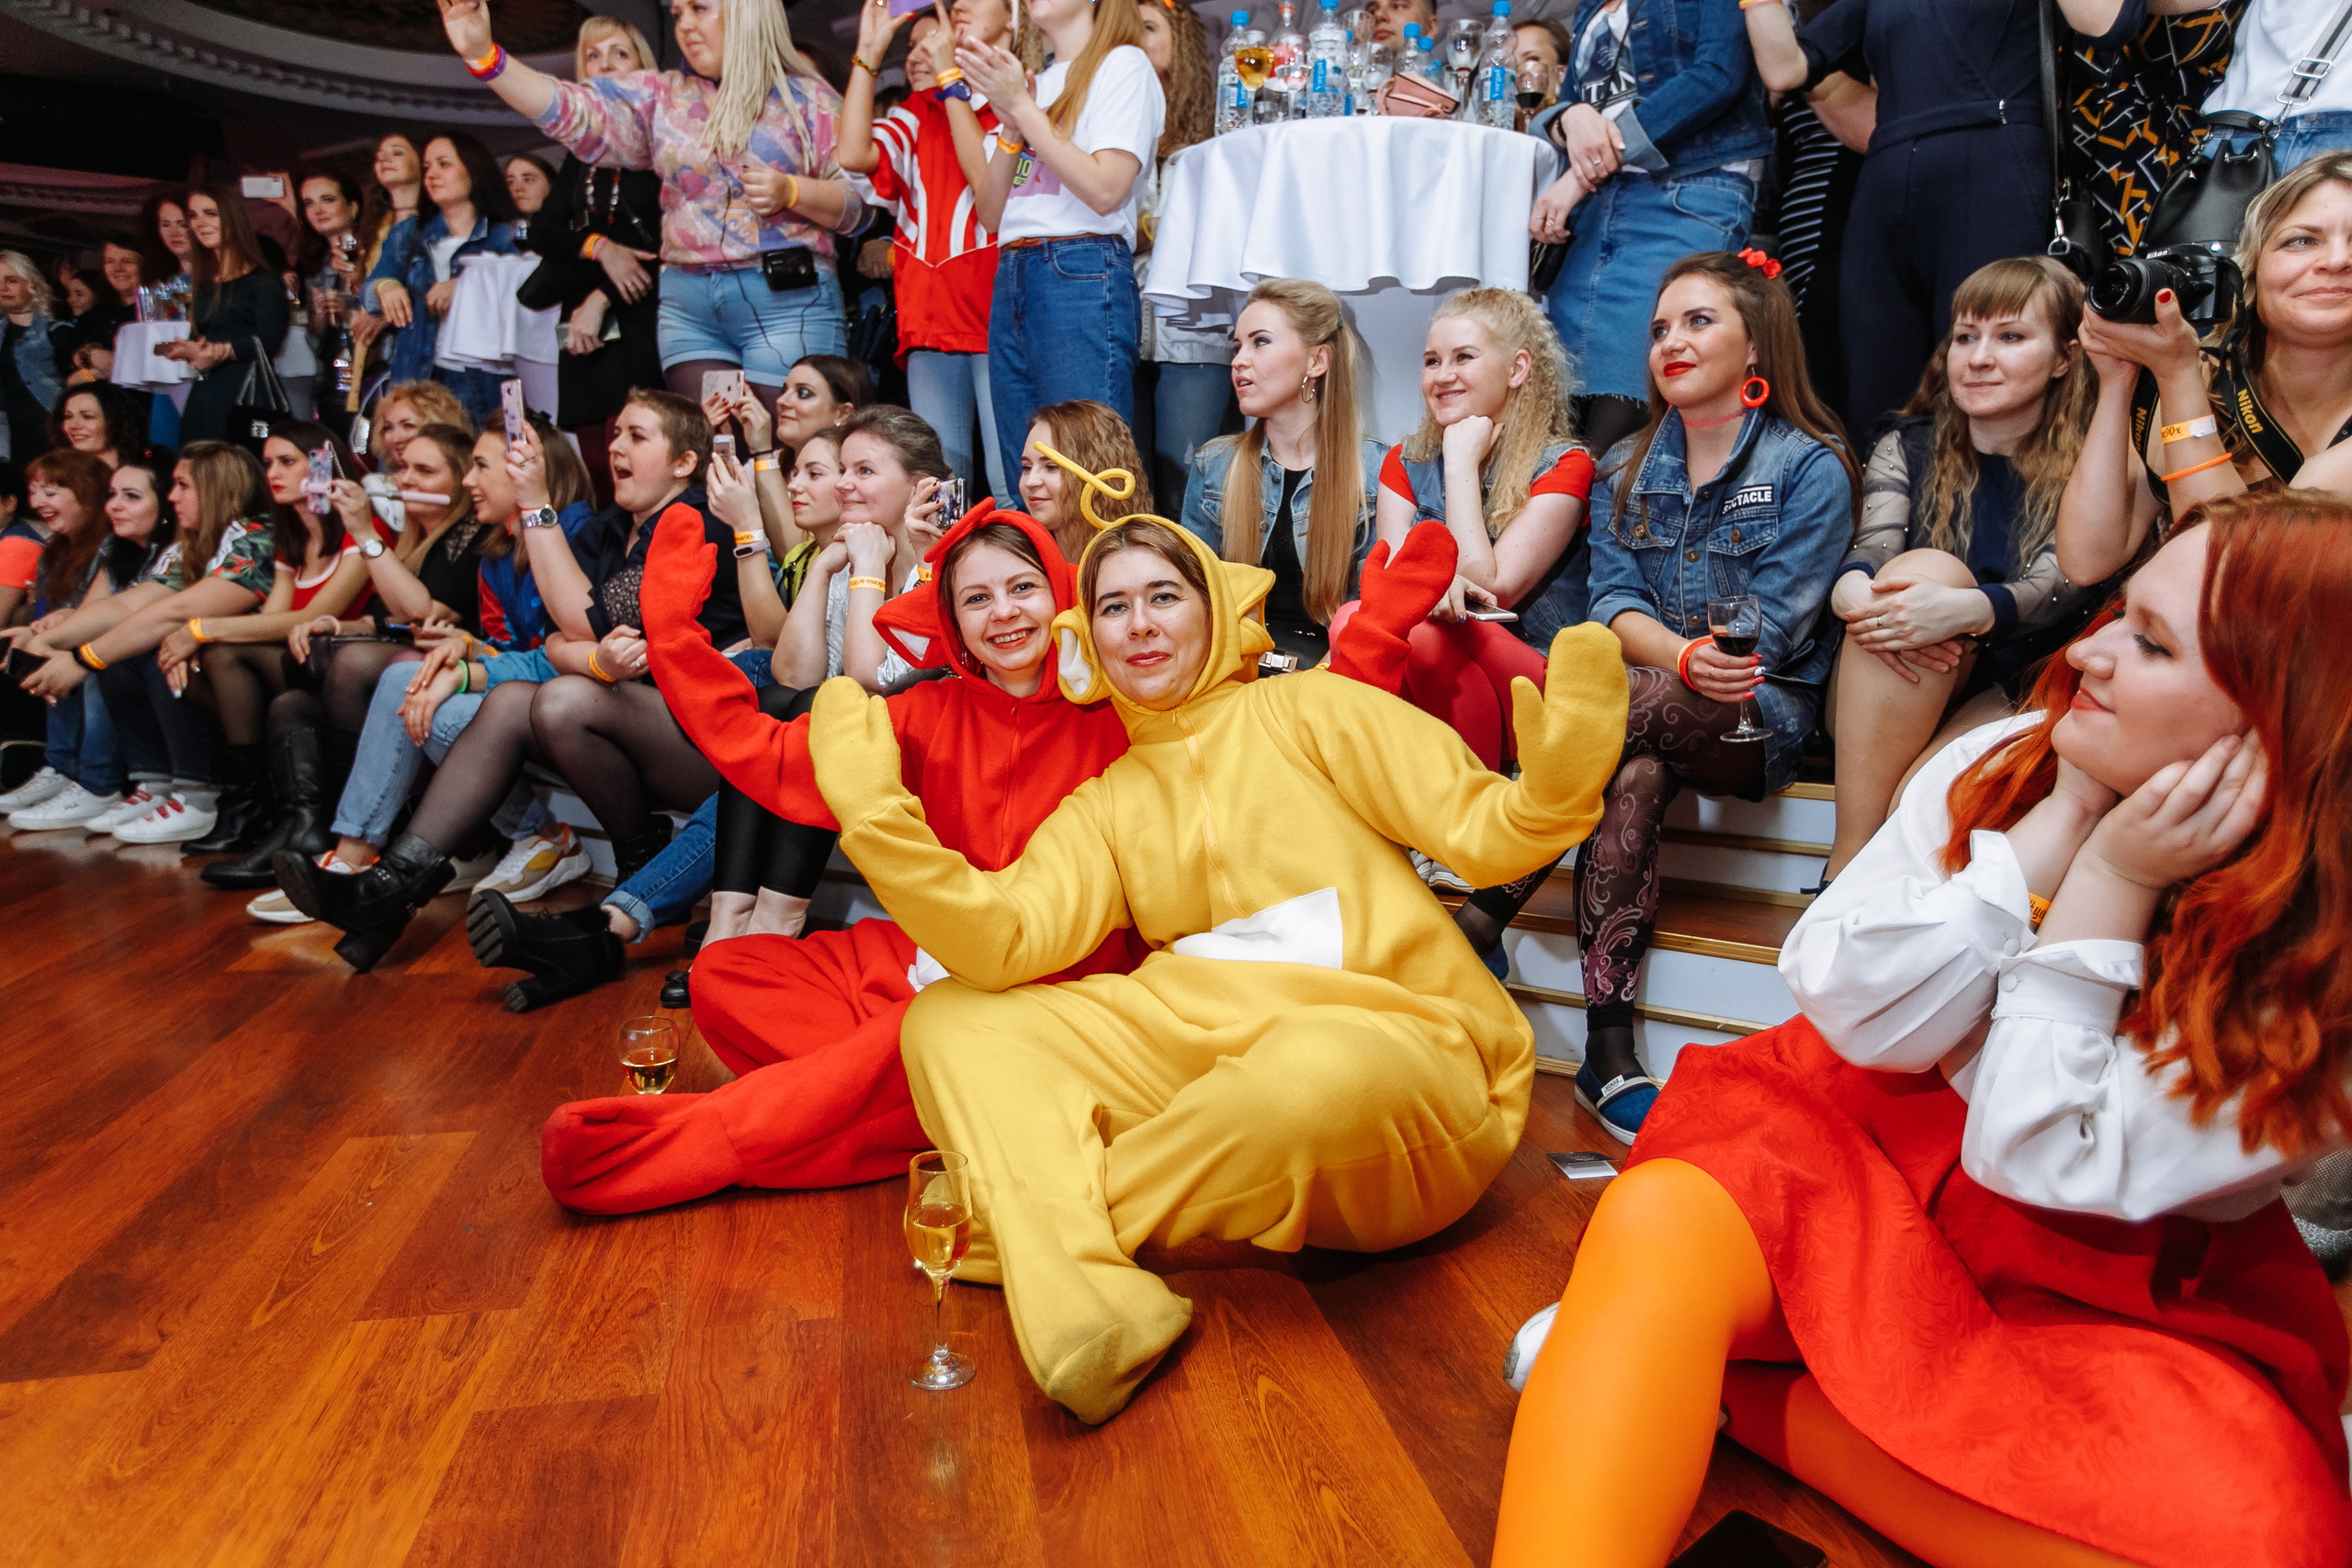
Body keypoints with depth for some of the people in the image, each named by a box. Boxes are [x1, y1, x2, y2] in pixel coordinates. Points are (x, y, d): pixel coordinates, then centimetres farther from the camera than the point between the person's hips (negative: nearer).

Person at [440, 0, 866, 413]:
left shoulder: (808, 98, 7)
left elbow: (859, 204, 3)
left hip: (789, 302, -3)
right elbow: (570, 112, 4)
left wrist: (791, 192, -13)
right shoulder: (660, 98, 16)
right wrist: (483, 55, -8)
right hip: (688, 307, 4)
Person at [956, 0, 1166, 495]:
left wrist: (1021, 105, -6)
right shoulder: (1037, 81, 23)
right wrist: (1010, 128, 3)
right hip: (1011, 282, 7)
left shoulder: (1124, 64, 4)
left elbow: (1105, 190, -12)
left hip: (1082, 275, -7)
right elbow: (991, 216, 17)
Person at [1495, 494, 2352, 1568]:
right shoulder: (2000, 764, -8)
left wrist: (2110, 884, -23)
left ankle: (1737, 1390, -21)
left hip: (2107, 1284, 0)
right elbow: (1852, 1012, -14)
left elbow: (2035, 1162, -19)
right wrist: (2059, 824, -20)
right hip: (1867, 1140, 0)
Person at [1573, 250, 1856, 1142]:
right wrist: (1685, 658, -21)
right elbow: (1614, 604, 0)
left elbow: (1769, 633, -9)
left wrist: (1664, 673, -21)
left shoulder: (1810, 468, 0)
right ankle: (1607, 1047, -33)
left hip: (1756, 719, -3)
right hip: (1652, 703, 3)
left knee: (1638, 706, -36)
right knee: (1636, 778, -32)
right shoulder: (1624, 470, 14)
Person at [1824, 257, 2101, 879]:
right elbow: (1872, 549, -8)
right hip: (1882, 704, 2)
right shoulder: (1907, 448, 11)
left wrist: (1963, 610, -38)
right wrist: (1854, 591, -34)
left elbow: (2059, 586, -15)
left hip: (2010, 699, -2)